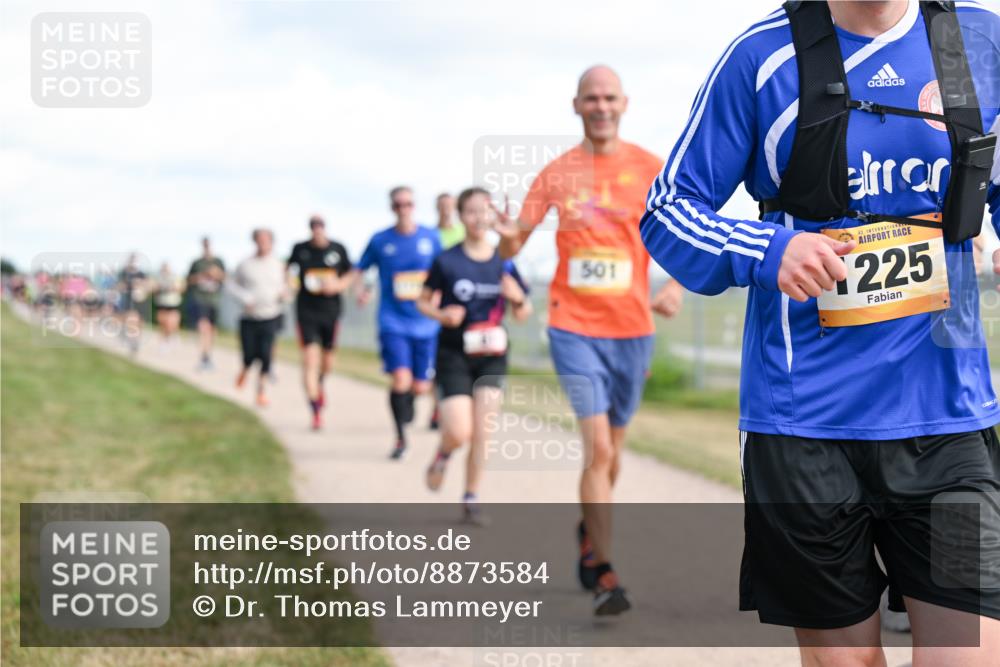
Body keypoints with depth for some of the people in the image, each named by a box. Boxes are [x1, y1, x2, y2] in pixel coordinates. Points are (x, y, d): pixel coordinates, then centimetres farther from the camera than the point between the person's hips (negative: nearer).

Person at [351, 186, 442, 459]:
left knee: (420, 386, 5)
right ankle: (400, 437, 0)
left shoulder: (431, 237, 3)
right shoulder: (380, 240, 1)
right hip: (393, 321, -2)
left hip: (425, 322, 2)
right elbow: (358, 269, 12)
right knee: (401, 378, -19)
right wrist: (360, 288, -8)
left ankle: (409, 398, 44)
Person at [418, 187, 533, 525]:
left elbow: (522, 315, 7)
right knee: (460, 433, -12)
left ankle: (471, 499, 15)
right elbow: (423, 300, 4)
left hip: (491, 356, 3)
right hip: (454, 355, -2)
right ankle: (442, 456, 23)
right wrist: (441, 314, -16)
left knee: (482, 433, -1)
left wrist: (517, 298, -14)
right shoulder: (447, 261, -6)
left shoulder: (504, 262, 2)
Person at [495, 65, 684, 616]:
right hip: (574, 327, -2)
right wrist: (508, 235, -21)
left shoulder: (650, 170, 1)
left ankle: (589, 532, 40)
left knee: (610, 451, 13)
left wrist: (677, 287, -15)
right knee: (599, 447, -14)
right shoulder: (557, 173, 1)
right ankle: (603, 574, -8)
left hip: (632, 328, 2)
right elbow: (512, 246, 2)